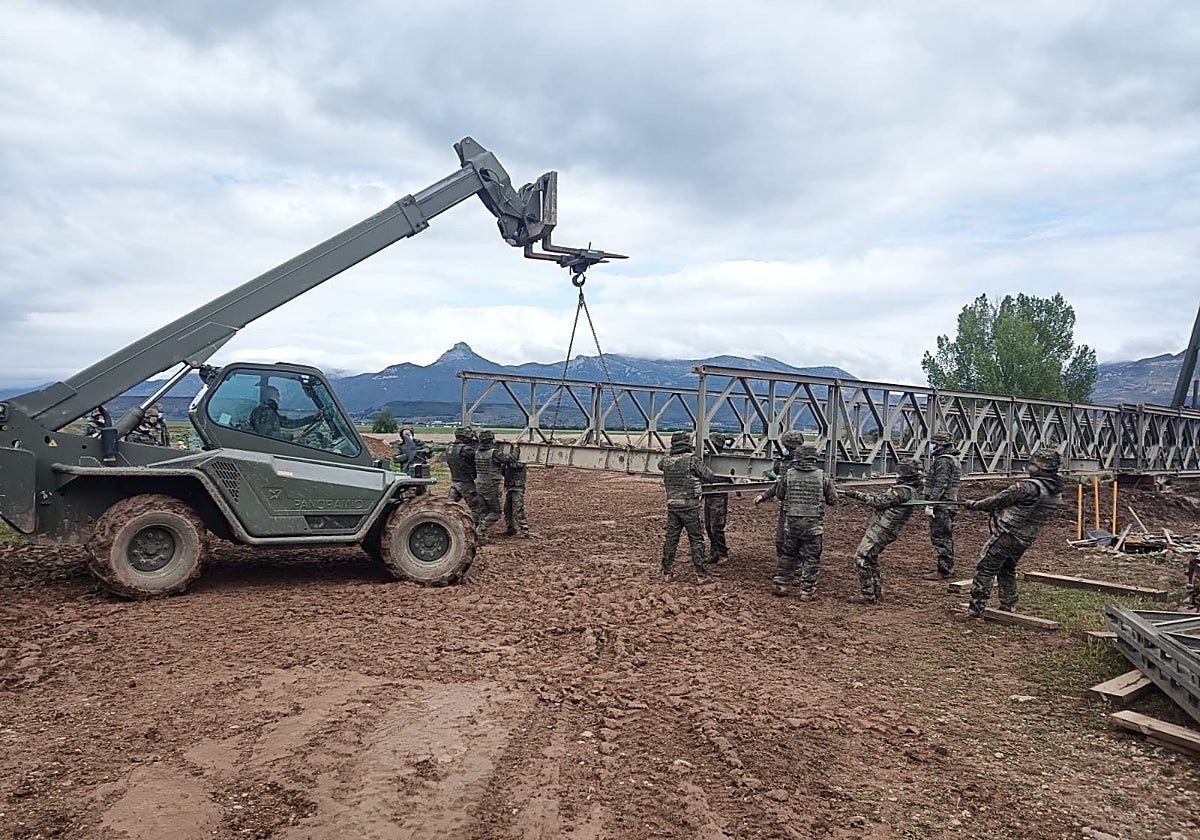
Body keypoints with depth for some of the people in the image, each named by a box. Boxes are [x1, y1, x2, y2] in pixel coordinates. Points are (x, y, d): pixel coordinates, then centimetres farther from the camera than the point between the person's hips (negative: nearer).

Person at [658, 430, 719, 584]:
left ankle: (667, 572, 17)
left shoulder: (666, 460, 3)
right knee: (696, 540, 3)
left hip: (672, 506, 5)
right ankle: (701, 575, 3)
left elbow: (659, 464, 28)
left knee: (670, 539, 12)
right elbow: (710, 477, -7)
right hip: (690, 506, -5)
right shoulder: (692, 460, -12)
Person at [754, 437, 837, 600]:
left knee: (788, 555, 17)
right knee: (811, 559, 7)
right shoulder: (821, 475, -5)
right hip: (814, 524, -2)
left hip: (792, 522, 2)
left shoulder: (789, 473, -2)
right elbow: (833, 500, 3)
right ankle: (807, 591, 10)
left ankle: (780, 585, 21)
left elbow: (779, 494, 9)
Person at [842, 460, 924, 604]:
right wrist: (856, 494, 14)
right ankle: (877, 592, 26)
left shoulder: (903, 490, -15)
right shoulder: (910, 491, 17)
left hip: (880, 530, -10)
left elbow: (880, 501, -16)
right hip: (886, 532, 10)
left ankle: (867, 594, -5)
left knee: (861, 558, -8)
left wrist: (859, 495, -5)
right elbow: (881, 495, 18)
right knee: (871, 559, 21)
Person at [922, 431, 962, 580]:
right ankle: (948, 568, 25)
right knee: (946, 537, 17)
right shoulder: (953, 460, 18)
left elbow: (939, 485, -23)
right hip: (949, 505, 11)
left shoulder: (943, 461, -16)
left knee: (940, 538, -7)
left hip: (941, 506, -11)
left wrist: (930, 504, -23)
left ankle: (943, 571, -5)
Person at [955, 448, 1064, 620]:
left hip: (1007, 534, -8)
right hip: (1025, 540, 8)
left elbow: (1001, 499, -13)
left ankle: (975, 609, -5)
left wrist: (974, 505, -1)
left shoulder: (1030, 486, -20)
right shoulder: (1056, 493, 7)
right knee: (1007, 571, 25)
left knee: (985, 569, -3)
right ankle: (1008, 606, 31)